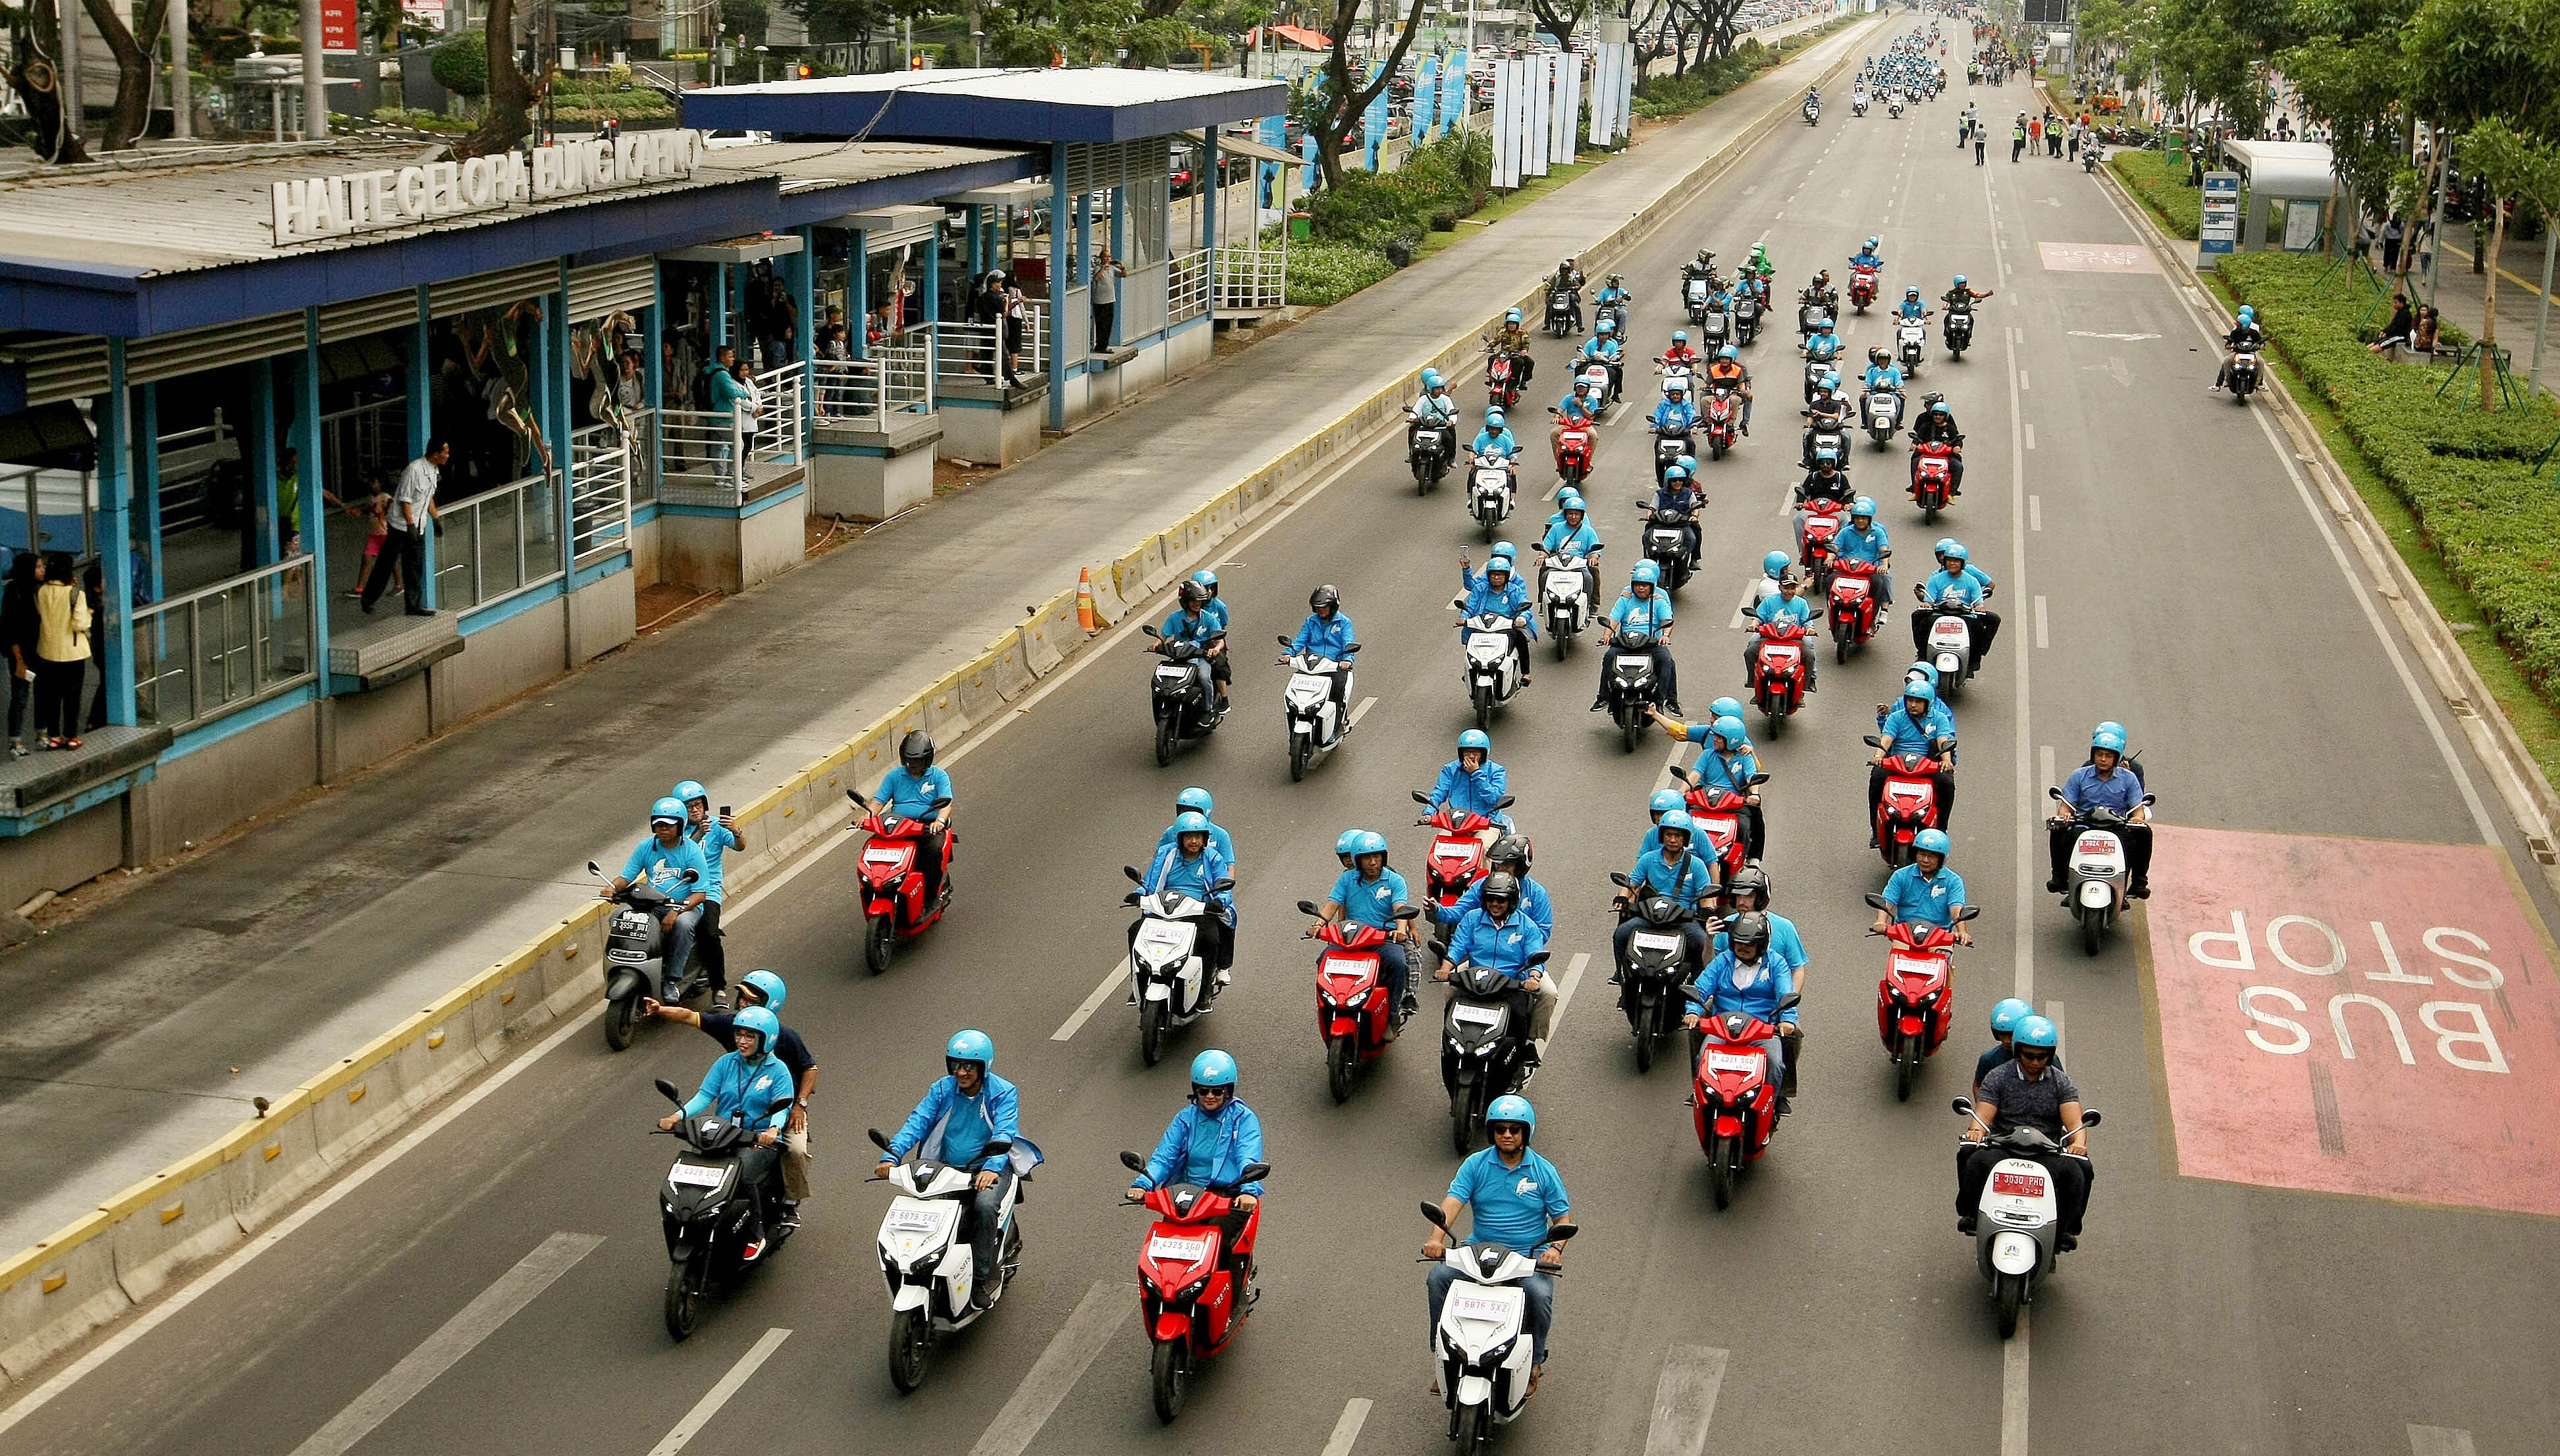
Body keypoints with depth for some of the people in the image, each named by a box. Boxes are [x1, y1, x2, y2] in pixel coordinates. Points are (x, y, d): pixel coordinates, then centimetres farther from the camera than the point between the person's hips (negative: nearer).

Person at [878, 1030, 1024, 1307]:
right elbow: (917, 1122, -6)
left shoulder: (1004, 1093, -5)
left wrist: (992, 1168, -38)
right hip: (946, 1167, 3)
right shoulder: (942, 1089, 5)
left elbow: (1004, 1133, -19)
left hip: (988, 1168, -3)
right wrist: (891, 1157, -23)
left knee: (985, 1206, -33)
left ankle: (982, 1278, -18)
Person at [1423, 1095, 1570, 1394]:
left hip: (1530, 1255, -1)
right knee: (1438, 1277, -23)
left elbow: (1563, 1216, 4)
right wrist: (1436, 1239, -27)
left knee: (1540, 1293, -31)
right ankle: (1442, 1353, -12)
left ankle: (1535, 1361, -6)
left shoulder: (1543, 1171, 3)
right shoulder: (1476, 1165, 3)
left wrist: (1555, 1247, -18)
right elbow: (1453, 1201, -9)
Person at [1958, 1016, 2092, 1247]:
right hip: (2002, 1147, -1)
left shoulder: (2062, 1082, 9)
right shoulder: (1997, 1077, 6)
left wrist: (2079, 1143, -27)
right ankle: (1970, 1214, -12)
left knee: (2077, 1171, -29)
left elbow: (2075, 1122, -3)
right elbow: (1982, 1116, -3)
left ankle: (2065, 1228, -13)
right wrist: (1976, 1130, -28)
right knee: (1975, 1160, -32)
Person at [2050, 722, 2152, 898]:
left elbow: (2138, 809, 5)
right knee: (2058, 830, -27)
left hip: (2118, 830, -1)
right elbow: (2067, 805, 7)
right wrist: (2063, 815, -17)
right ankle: (2059, 875, -10)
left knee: (2144, 832, -27)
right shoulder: (2080, 776, 8)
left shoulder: (2128, 778, 8)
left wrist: (2138, 817, -20)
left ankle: (2139, 881, -13)